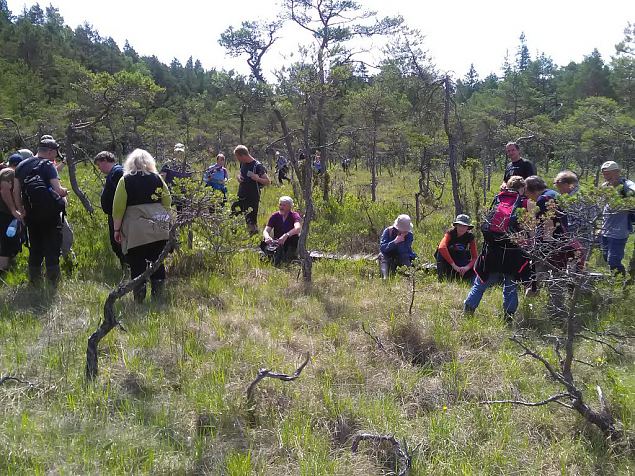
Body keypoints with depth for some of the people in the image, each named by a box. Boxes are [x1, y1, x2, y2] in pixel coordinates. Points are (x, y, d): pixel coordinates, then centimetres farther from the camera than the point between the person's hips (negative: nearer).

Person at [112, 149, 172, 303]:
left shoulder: (125, 180, 0)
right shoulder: (157, 178, 7)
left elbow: (118, 207, -3)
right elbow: (167, 201, 9)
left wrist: (117, 229, 3)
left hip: (135, 230, -3)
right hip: (158, 228, 3)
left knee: (137, 263, 2)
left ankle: (139, 296, -1)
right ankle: (158, 294, 9)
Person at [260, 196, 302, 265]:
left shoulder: (294, 215, -10)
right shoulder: (275, 216, -1)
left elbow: (298, 228, -31)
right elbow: (266, 230, -11)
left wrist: (286, 235, -49)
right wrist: (267, 237, -36)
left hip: (290, 244, -1)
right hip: (277, 243, 1)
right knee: (264, 243, -26)